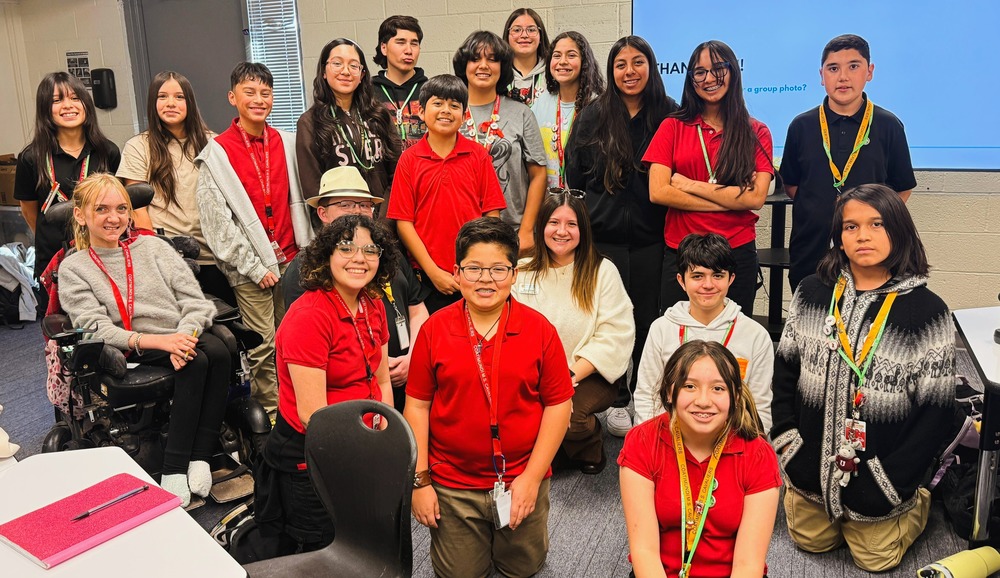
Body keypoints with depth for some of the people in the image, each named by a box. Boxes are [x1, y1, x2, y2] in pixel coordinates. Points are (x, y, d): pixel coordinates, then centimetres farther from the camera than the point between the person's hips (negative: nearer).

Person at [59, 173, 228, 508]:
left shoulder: (152, 246, 18)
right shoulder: (73, 269, 10)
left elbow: (193, 298, 7)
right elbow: (96, 328, -6)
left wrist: (185, 336, -15)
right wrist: (158, 341, -21)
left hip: (183, 337, 3)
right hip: (134, 354, -3)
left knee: (218, 352, -30)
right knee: (196, 363, -32)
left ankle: (199, 459, -27)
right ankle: (174, 469, -28)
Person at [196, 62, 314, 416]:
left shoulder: (287, 144, 9)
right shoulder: (217, 152, -3)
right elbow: (215, 220, -6)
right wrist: (254, 266, -9)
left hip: (290, 260, 4)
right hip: (249, 267, -4)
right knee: (263, 345, -2)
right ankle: (271, 412, 12)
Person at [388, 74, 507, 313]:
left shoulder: (479, 156, 2)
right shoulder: (409, 159, 1)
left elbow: (492, 215, 1)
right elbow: (403, 222, -2)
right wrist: (433, 271, -8)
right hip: (426, 276, 0)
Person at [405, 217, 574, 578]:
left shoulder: (539, 329, -9)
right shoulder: (434, 329, -8)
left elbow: (559, 405, -6)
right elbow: (417, 406, -3)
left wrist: (532, 477, -9)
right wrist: (420, 480, -4)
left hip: (521, 479, 0)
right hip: (452, 485, 0)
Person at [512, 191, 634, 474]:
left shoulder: (603, 272, -1)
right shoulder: (522, 271, 8)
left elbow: (614, 337, -8)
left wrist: (572, 376, -19)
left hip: (589, 375, -2)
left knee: (564, 412, -32)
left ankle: (590, 449, 5)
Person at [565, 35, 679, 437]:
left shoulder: (670, 117, 2)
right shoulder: (593, 117, 3)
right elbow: (574, 175, 7)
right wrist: (594, 212, 4)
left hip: (651, 239, 0)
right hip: (604, 237, 0)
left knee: (647, 318, 8)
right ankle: (616, 402, 18)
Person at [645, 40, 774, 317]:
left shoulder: (756, 133, 4)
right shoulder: (673, 127, 4)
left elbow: (755, 197, -9)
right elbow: (658, 192, -8)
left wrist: (691, 185, -10)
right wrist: (727, 201, -9)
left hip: (737, 252, 0)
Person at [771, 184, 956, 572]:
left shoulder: (927, 311, -14)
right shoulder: (812, 293, -4)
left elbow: (935, 412, -12)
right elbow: (784, 370, 3)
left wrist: (895, 481, -16)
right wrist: (786, 441, -5)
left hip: (878, 481, -3)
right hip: (811, 468, 3)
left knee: (875, 559, 14)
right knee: (810, 542, 19)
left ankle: (917, 504, 38)